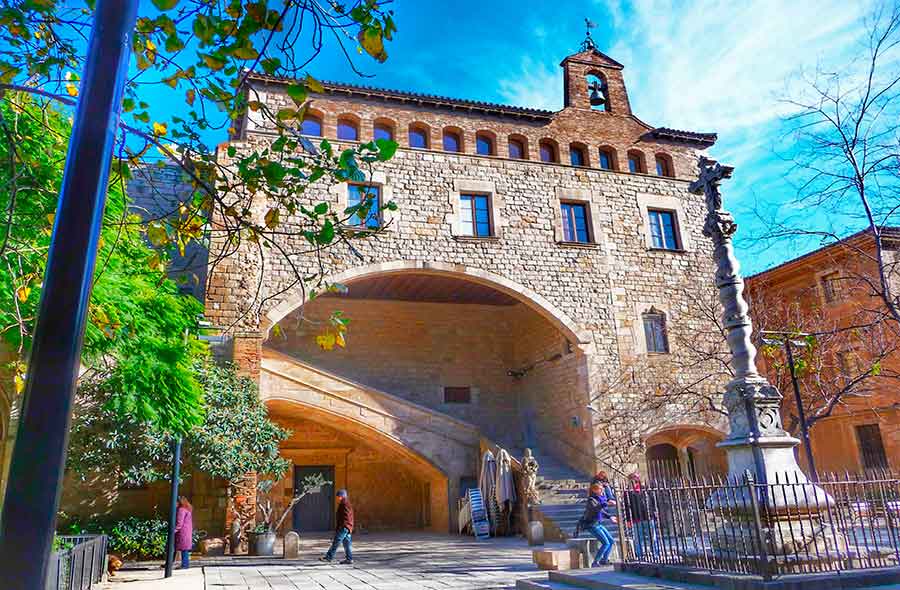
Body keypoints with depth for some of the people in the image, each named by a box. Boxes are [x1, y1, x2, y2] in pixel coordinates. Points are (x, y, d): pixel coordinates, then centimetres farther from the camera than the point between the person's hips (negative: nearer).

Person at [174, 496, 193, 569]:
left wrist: (175, 530, -13)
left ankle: (185, 565, -4)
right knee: (185, 548, 12)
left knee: (184, 549, -6)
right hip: (188, 531, 10)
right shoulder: (188, 509, 17)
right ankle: (186, 564, 16)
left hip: (182, 532, -10)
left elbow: (179, 523, -18)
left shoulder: (181, 510, -14)